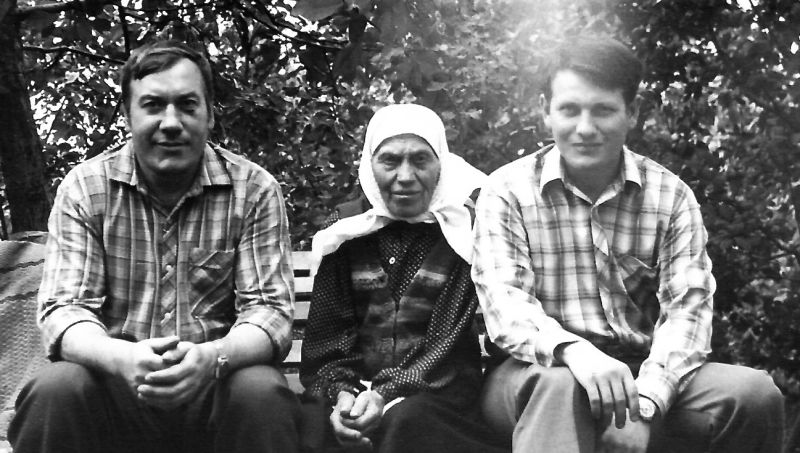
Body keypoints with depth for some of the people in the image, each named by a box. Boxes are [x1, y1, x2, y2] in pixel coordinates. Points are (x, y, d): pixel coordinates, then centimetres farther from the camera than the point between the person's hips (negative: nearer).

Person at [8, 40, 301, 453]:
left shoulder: (254, 190, -2)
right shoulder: (84, 188, 0)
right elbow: (63, 309, -7)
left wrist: (212, 357, -31)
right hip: (116, 382, 1)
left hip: (215, 385, 0)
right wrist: (122, 357, -31)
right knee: (54, 390, -29)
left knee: (262, 394, -32)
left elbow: (269, 309, -7)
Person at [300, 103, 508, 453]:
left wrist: (388, 395, -19)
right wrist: (340, 393, -13)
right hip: (355, 391, 3)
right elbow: (325, 333, 7)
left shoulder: (463, 228, 3)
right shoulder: (346, 230, 12)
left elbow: (451, 340, -6)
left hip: (437, 400, -2)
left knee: (406, 420, -35)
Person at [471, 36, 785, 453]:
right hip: (538, 374, -4)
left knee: (754, 392, -21)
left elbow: (687, 307, -6)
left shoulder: (671, 197, 5)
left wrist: (644, 402, -25)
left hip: (647, 375, 4)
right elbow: (503, 304, -13)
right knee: (561, 385, -38)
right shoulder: (507, 191, -1)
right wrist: (574, 351, -34)